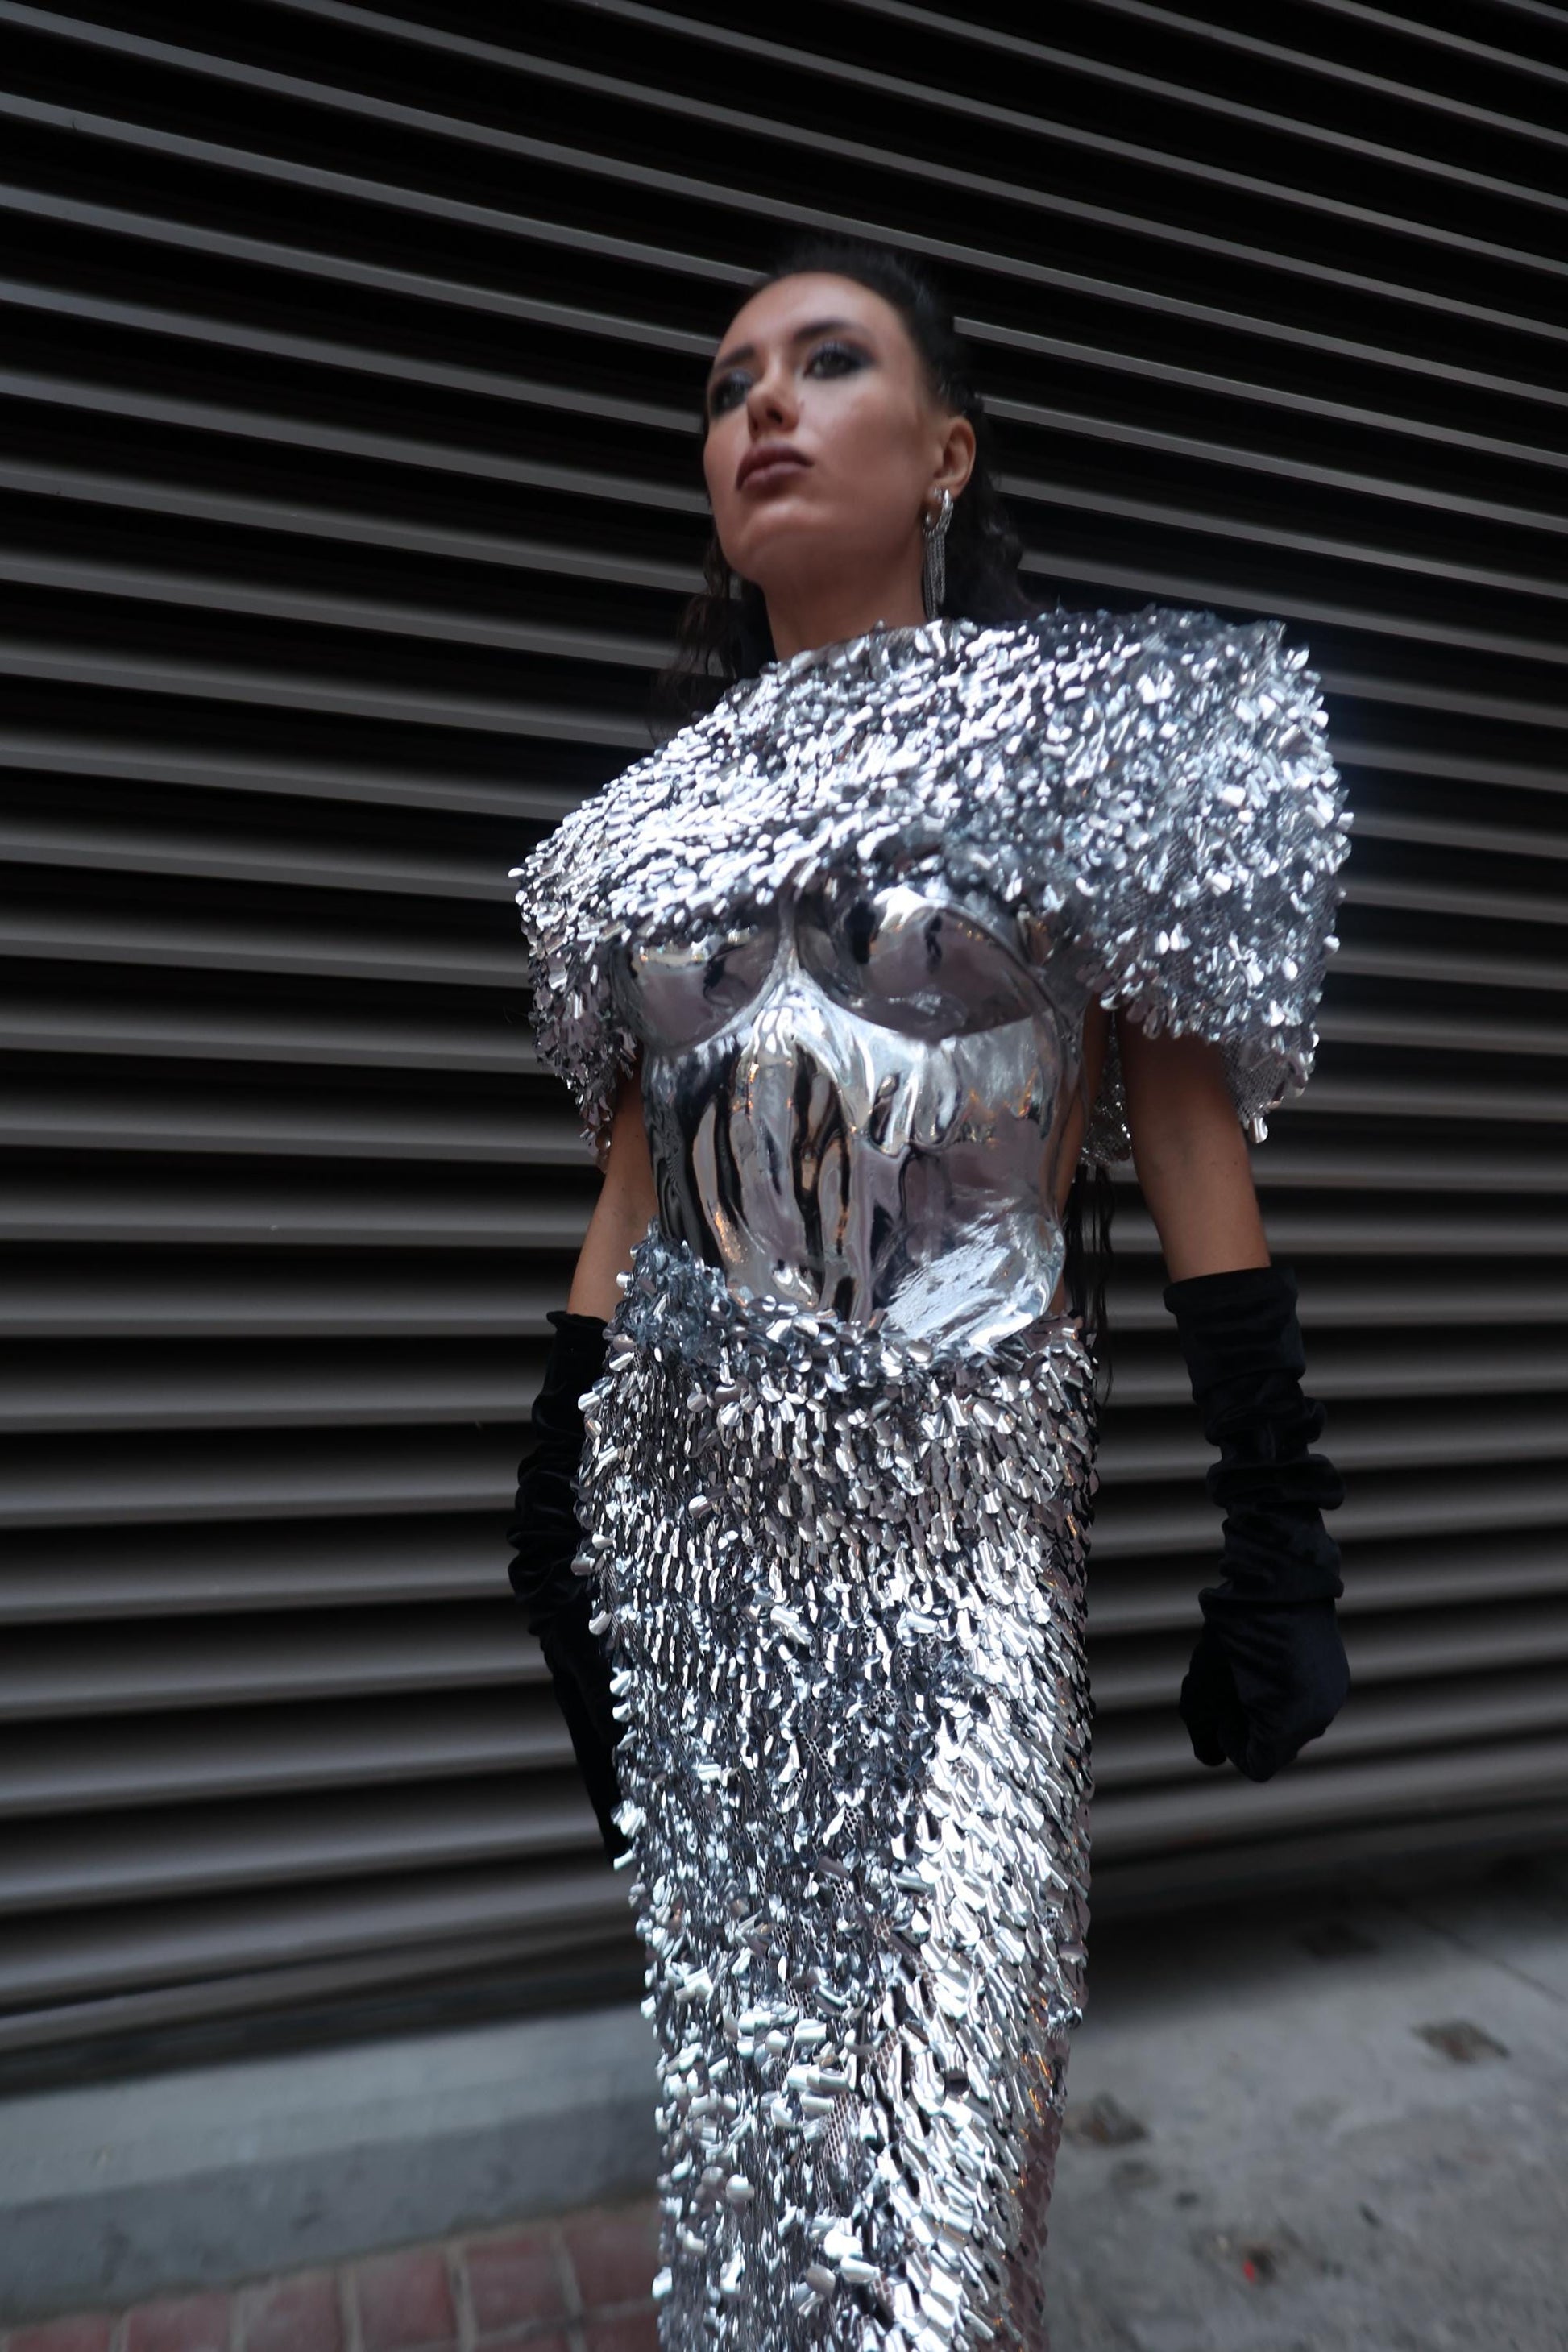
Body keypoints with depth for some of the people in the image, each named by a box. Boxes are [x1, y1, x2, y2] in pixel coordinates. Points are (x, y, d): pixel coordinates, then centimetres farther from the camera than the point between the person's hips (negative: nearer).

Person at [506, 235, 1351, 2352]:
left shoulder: (1083, 724, 1)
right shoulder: (673, 806, 11)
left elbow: (1192, 1130, -2)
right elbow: (632, 1172, 11)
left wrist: (1279, 1531, -6)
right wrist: (555, 1506, 10)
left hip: (961, 1491, -3)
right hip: (689, 1497, 4)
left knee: (942, 2069, 3)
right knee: (735, 2037, 19)